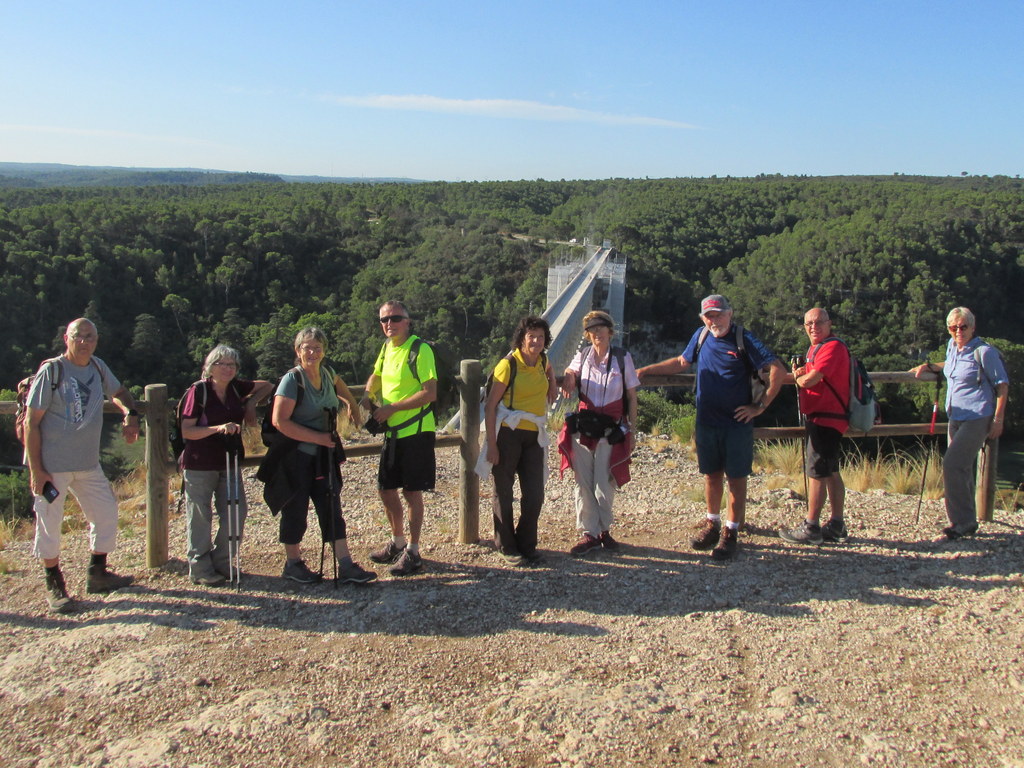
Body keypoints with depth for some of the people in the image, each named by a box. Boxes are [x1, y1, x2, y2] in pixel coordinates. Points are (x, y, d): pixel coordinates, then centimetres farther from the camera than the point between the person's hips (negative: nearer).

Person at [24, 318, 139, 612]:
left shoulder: (98, 368, 4)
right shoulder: (51, 370, -12)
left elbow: (119, 392, 25)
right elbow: (31, 423, -12)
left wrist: (130, 414, 2)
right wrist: (36, 470, -16)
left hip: (89, 465, 6)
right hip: (52, 465, -6)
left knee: (106, 514, 10)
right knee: (49, 524, 3)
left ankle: (97, 575, 27)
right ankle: (54, 585, 20)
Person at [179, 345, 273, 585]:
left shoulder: (236, 388, 3)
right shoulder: (198, 391, -11)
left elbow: (267, 386, 20)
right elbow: (186, 431, -14)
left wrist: (251, 402, 3)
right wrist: (218, 428, -26)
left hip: (229, 463, 5)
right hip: (200, 465, -5)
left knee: (235, 514, 3)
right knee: (200, 517, 1)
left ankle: (222, 563, 19)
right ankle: (200, 569, 13)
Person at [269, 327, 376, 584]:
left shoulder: (326, 373, 5)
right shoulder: (292, 380, -15)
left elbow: (339, 386, 32)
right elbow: (280, 421, -23)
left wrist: (352, 405, 28)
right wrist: (317, 437, -22)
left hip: (323, 455, 6)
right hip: (296, 456, -6)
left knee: (331, 508, 3)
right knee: (295, 510, 5)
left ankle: (346, 566, 4)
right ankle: (293, 564, 22)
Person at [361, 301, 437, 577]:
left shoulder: (420, 349, -15)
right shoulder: (387, 347, 9)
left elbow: (430, 393, -21)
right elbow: (377, 375, 27)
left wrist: (392, 408, -19)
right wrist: (369, 394, 5)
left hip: (416, 431, -8)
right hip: (392, 431, 8)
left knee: (411, 491, 0)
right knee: (386, 489, 14)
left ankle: (413, 553, 12)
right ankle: (397, 542, 33)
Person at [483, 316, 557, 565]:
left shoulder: (542, 361, 4)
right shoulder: (508, 364, -13)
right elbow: (490, 405, -13)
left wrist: (552, 385, 9)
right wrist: (492, 445, -17)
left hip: (534, 435, 6)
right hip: (508, 433, -5)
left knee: (535, 495, 6)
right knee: (503, 493, 6)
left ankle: (527, 546, 22)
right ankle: (507, 548, 19)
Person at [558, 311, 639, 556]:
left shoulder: (622, 358, -1)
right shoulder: (582, 356, 3)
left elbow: (631, 397, 3)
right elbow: (569, 374, 20)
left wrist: (631, 430, 1)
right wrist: (568, 379, -5)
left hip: (611, 429, -2)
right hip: (582, 427, 2)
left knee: (604, 483, -1)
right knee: (583, 483, 3)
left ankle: (604, 529, 19)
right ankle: (589, 533, 11)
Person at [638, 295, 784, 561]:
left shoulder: (744, 340, -9)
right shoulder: (701, 336, 6)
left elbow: (778, 370, -14)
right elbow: (682, 362, 22)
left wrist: (760, 405, -14)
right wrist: (647, 370, 19)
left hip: (737, 423, -4)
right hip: (706, 421, 5)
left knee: (736, 478, 3)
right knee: (711, 475, 13)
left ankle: (731, 533, 12)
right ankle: (712, 525, 27)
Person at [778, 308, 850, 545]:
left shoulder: (833, 347, -16)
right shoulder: (816, 348, 18)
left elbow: (810, 380, -24)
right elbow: (807, 377, 22)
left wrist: (798, 377, -2)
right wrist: (801, 373, -1)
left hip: (826, 419, -11)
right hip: (823, 418, 11)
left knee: (816, 472, -7)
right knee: (831, 472, 13)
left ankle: (811, 528, -2)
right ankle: (836, 525, 20)